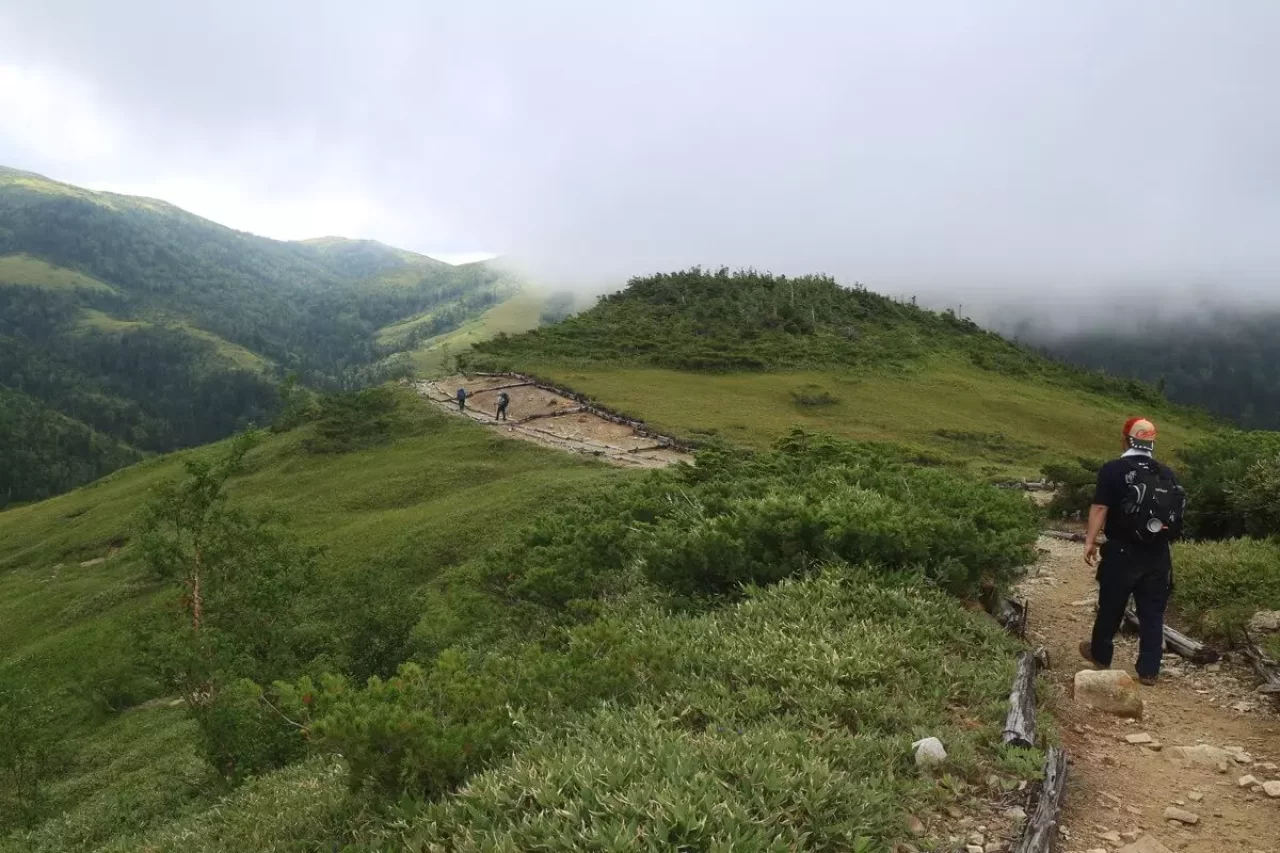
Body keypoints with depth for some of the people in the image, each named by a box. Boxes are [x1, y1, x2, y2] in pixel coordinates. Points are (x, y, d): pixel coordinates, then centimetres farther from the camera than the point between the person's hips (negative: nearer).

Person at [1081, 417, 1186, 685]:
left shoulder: (1114, 470, -10)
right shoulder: (1167, 474, 7)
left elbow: (1100, 508, -16)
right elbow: (1177, 511, 14)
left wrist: (1090, 540, -14)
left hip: (1123, 552, -4)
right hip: (1157, 554, 4)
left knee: (1110, 607, 12)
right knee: (1152, 612, 8)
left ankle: (1100, 655, 29)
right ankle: (1149, 670, 10)